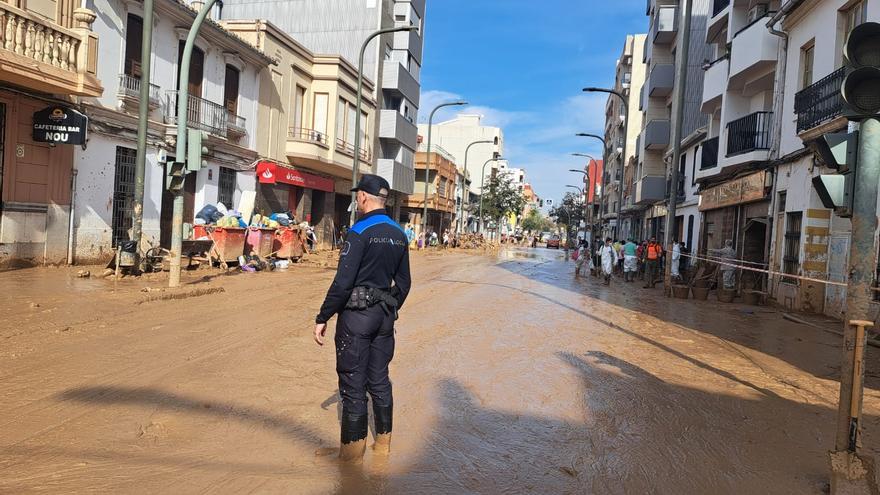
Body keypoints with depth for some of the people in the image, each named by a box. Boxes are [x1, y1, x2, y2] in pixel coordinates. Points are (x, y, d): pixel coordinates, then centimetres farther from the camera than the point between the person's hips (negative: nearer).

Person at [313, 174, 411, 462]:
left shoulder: (361, 232, -14)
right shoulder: (399, 234, 8)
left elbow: (343, 282, -18)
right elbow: (403, 283, 14)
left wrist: (323, 318, -12)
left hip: (357, 315, -7)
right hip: (385, 315, 7)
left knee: (353, 384, 1)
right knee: (379, 380, 16)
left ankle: (352, 454, 10)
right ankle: (383, 445, 27)